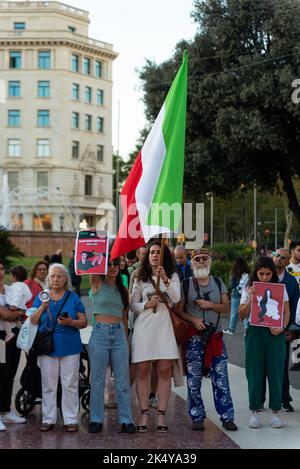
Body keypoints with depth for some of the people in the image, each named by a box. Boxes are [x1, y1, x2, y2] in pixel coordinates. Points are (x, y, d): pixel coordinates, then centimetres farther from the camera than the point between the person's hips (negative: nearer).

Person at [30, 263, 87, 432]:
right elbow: (32, 322, 4)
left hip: (69, 347, -1)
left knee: (70, 385, 0)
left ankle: (71, 420, 6)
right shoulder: (41, 297, 9)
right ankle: (48, 419, 12)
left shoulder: (73, 297, 5)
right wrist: (43, 307, -11)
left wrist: (70, 322, -16)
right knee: (48, 385, 4)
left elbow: (83, 322, 3)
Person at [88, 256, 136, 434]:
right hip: (100, 333, -3)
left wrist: (127, 341, 15)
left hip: (119, 334, 3)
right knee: (98, 380, 2)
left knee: (123, 380, 3)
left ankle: (126, 420, 9)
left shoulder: (123, 290, 12)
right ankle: (96, 420, 11)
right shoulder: (97, 284, 2)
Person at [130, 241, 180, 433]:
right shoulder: (140, 279, 10)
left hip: (164, 326, -1)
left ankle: (162, 415, 5)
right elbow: (133, 305, 11)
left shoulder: (172, 276, 8)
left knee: (165, 370, -2)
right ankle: (144, 414, 7)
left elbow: (176, 298, -8)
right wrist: (146, 305, -9)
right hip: (144, 326, 1)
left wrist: (165, 280, -20)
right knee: (142, 370, -1)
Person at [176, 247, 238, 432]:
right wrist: (193, 320, -15)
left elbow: (227, 308, 5)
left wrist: (210, 305, -10)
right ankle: (197, 417, 12)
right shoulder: (186, 284, 3)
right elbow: (179, 310, 0)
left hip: (216, 337, 2)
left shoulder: (218, 282, 10)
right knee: (194, 379, 2)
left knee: (221, 378, -1)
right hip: (194, 338, -1)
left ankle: (227, 417, 5)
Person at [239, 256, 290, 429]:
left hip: (275, 334, 0)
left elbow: (287, 312, 7)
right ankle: (255, 411, 12)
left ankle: (275, 411, 12)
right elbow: (241, 315, 1)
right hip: (255, 332, 0)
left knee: (275, 372, 1)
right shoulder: (249, 290, 5)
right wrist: (251, 299, -13)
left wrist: (282, 327, -10)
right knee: (255, 373, 3)